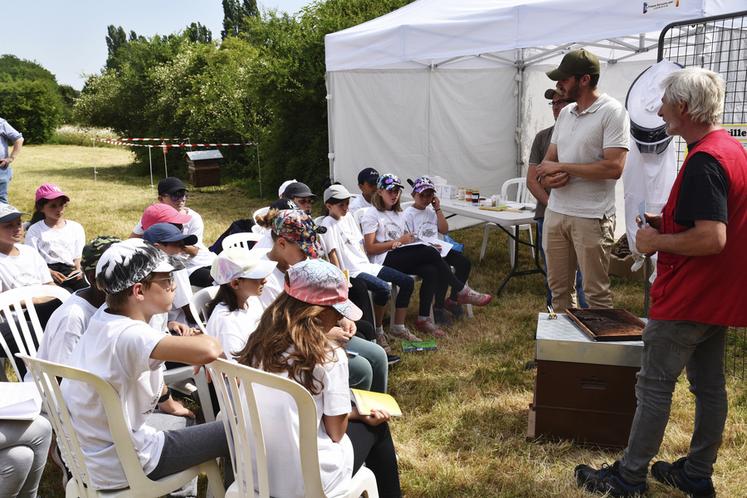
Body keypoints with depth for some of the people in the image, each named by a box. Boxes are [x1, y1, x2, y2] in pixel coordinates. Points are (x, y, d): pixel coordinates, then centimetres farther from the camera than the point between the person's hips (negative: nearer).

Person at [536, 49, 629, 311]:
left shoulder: (612, 112, -9)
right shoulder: (565, 113, 13)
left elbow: (614, 167, -18)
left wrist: (560, 168, -11)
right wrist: (546, 177, -8)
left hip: (591, 217, -7)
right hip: (555, 212, 7)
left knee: (596, 293, 2)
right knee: (558, 288, 14)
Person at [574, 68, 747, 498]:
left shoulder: (704, 161, -22)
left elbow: (711, 239, -29)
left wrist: (657, 241, -15)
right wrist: (669, 221, 9)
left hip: (687, 298, -10)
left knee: (655, 385, 1)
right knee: (709, 386, 15)